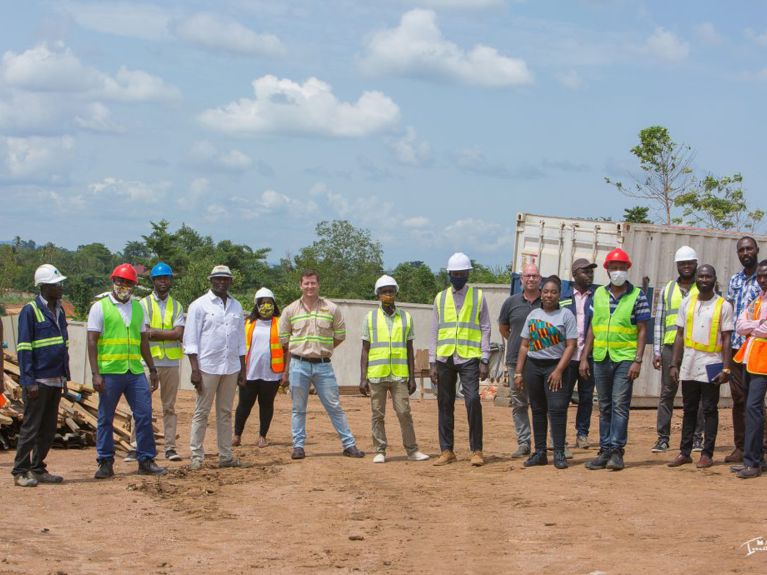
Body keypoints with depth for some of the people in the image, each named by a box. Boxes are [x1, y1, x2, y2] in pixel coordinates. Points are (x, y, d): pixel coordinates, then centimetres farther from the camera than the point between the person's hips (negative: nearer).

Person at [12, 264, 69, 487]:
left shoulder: (59, 311, 13)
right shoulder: (30, 311, -10)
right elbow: (23, 349, -12)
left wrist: (65, 376, 16)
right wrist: (29, 381, -17)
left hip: (55, 380, 7)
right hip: (38, 382, -7)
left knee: (48, 428, 10)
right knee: (31, 427, -3)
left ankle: (38, 469, 18)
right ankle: (21, 472, 3)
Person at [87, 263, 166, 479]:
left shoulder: (138, 308, 15)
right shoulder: (100, 308, 0)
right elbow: (92, 342, -4)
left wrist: (152, 369, 17)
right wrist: (95, 374, -12)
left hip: (135, 372, 4)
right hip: (109, 372, -4)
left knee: (144, 416, 1)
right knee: (105, 419, 3)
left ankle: (146, 461, 9)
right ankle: (105, 463, 11)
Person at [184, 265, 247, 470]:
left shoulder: (236, 306, 14)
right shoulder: (199, 305, -2)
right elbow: (191, 339, -6)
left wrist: (243, 368, 12)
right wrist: (195, 370, -13)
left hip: (231, 368, 5)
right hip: (207, 367, -5)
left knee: (225, 413, 9)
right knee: (201, 413, -1)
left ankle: (226, 456, 12)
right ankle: (197, 456, 3)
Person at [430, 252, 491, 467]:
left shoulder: (478, 296, 5)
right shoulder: (440, 298, 11)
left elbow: (485, 329, 4)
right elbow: (434, 331, 11)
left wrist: (484, 360, -4)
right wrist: (432, 362, 5)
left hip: (469, 358, -3)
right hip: (445, 358, 3)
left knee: (473, 400, -12)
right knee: (445, 404, 6)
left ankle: (476, 450, -5)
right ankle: (447, 451, 14)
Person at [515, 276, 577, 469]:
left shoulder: (566, 315, -1)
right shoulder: (533, 315, 12)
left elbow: (571, 345, -7)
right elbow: (524, 345, 13)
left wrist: (559, 370, -15)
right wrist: (518, 372, 7)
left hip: (555, 366, -4)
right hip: (533, 365, 4)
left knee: (557, 408, -12)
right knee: (538, 409, 7)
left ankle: (559, 453, -10)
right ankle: (540, 452, 11)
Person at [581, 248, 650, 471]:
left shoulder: (637, 296, -1)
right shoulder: (599, 294, 11)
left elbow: (642, 331, -3)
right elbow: (592, 327, 14)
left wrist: (638, 361, -11)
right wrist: (584, 357, 8)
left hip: (625, 358, -4)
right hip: (601, 358, 4)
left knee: (620, 405, -8)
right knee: (605, 406, 9)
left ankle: (617, 451, -6)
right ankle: (605, 450, 12)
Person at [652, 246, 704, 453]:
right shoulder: (667, 290, 13)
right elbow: (659, 322, 11)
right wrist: (656, 351, 4)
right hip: (670, 347, 2)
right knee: (667, 392, 2)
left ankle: (696, 437, 7)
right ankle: (663, 437, 5)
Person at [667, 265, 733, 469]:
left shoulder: (723, 306, -2)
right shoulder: (686, 303, 7)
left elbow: (726, 339, -3)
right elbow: (679, 335, 9)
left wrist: (726, 369, -10)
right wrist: (674, 364, 4)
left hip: (711, 365, -3)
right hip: (689, 365, 3)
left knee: (710, 410, 2)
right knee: (689, 409, 9)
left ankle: (707, 454, 6)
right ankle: (685, 452, 13)